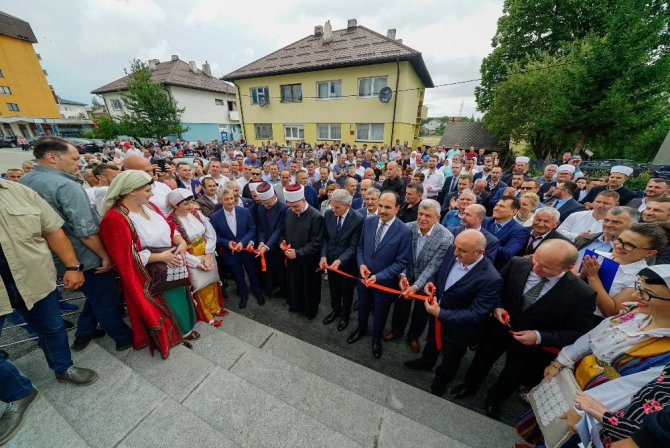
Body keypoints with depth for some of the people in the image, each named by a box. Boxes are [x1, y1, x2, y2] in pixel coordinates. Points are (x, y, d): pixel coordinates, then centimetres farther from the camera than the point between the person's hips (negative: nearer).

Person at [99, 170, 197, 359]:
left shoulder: (149, 206, 1)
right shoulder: (114, 219, -21)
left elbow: (169, 227, 7)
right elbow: (125, 257, -22)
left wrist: (181, 242, -11)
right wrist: (160, 257, -22)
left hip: (172, 266, 7)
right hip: (149, 276, -7)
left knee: (179, 296, 19)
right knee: (160, 308, 11)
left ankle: (183, 329, 41)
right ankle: (163, 337, 37)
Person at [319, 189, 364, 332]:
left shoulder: (358, 219, -24)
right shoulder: (328, 214, -10)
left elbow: (353, 245, -20)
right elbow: (325, 237, -3)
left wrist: (340, 260, -31)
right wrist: (323, 256, -15)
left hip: (347, 262, -3)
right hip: (330, 260, 4)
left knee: (347, 291, 21)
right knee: (333, 289, 25)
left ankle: (345, 314, 48)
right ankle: (335, 310, 53)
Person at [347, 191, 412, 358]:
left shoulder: (404, 231, -22)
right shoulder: (369, 221, -10)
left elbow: (402, 262, -17)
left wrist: (378, 276, -23)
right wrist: (361, 264, -15)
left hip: (385, 281, -3)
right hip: (364, 276, 4)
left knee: (380, 312, 22)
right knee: (363, 306, 27)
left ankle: (376, 337, 52)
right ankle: (361, 328, 58)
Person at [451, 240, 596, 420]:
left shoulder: (582, 294, -27)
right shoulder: (517, 263, -23)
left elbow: (579, 332, -15)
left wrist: (539, 337, -25)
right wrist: (497, 306, -20)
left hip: (532, 343, -1)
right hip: (499, 327, 1)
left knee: (513, 376, 25)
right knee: (482, 359, 25)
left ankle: (494, 399, 57)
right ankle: (471, 384, 56)